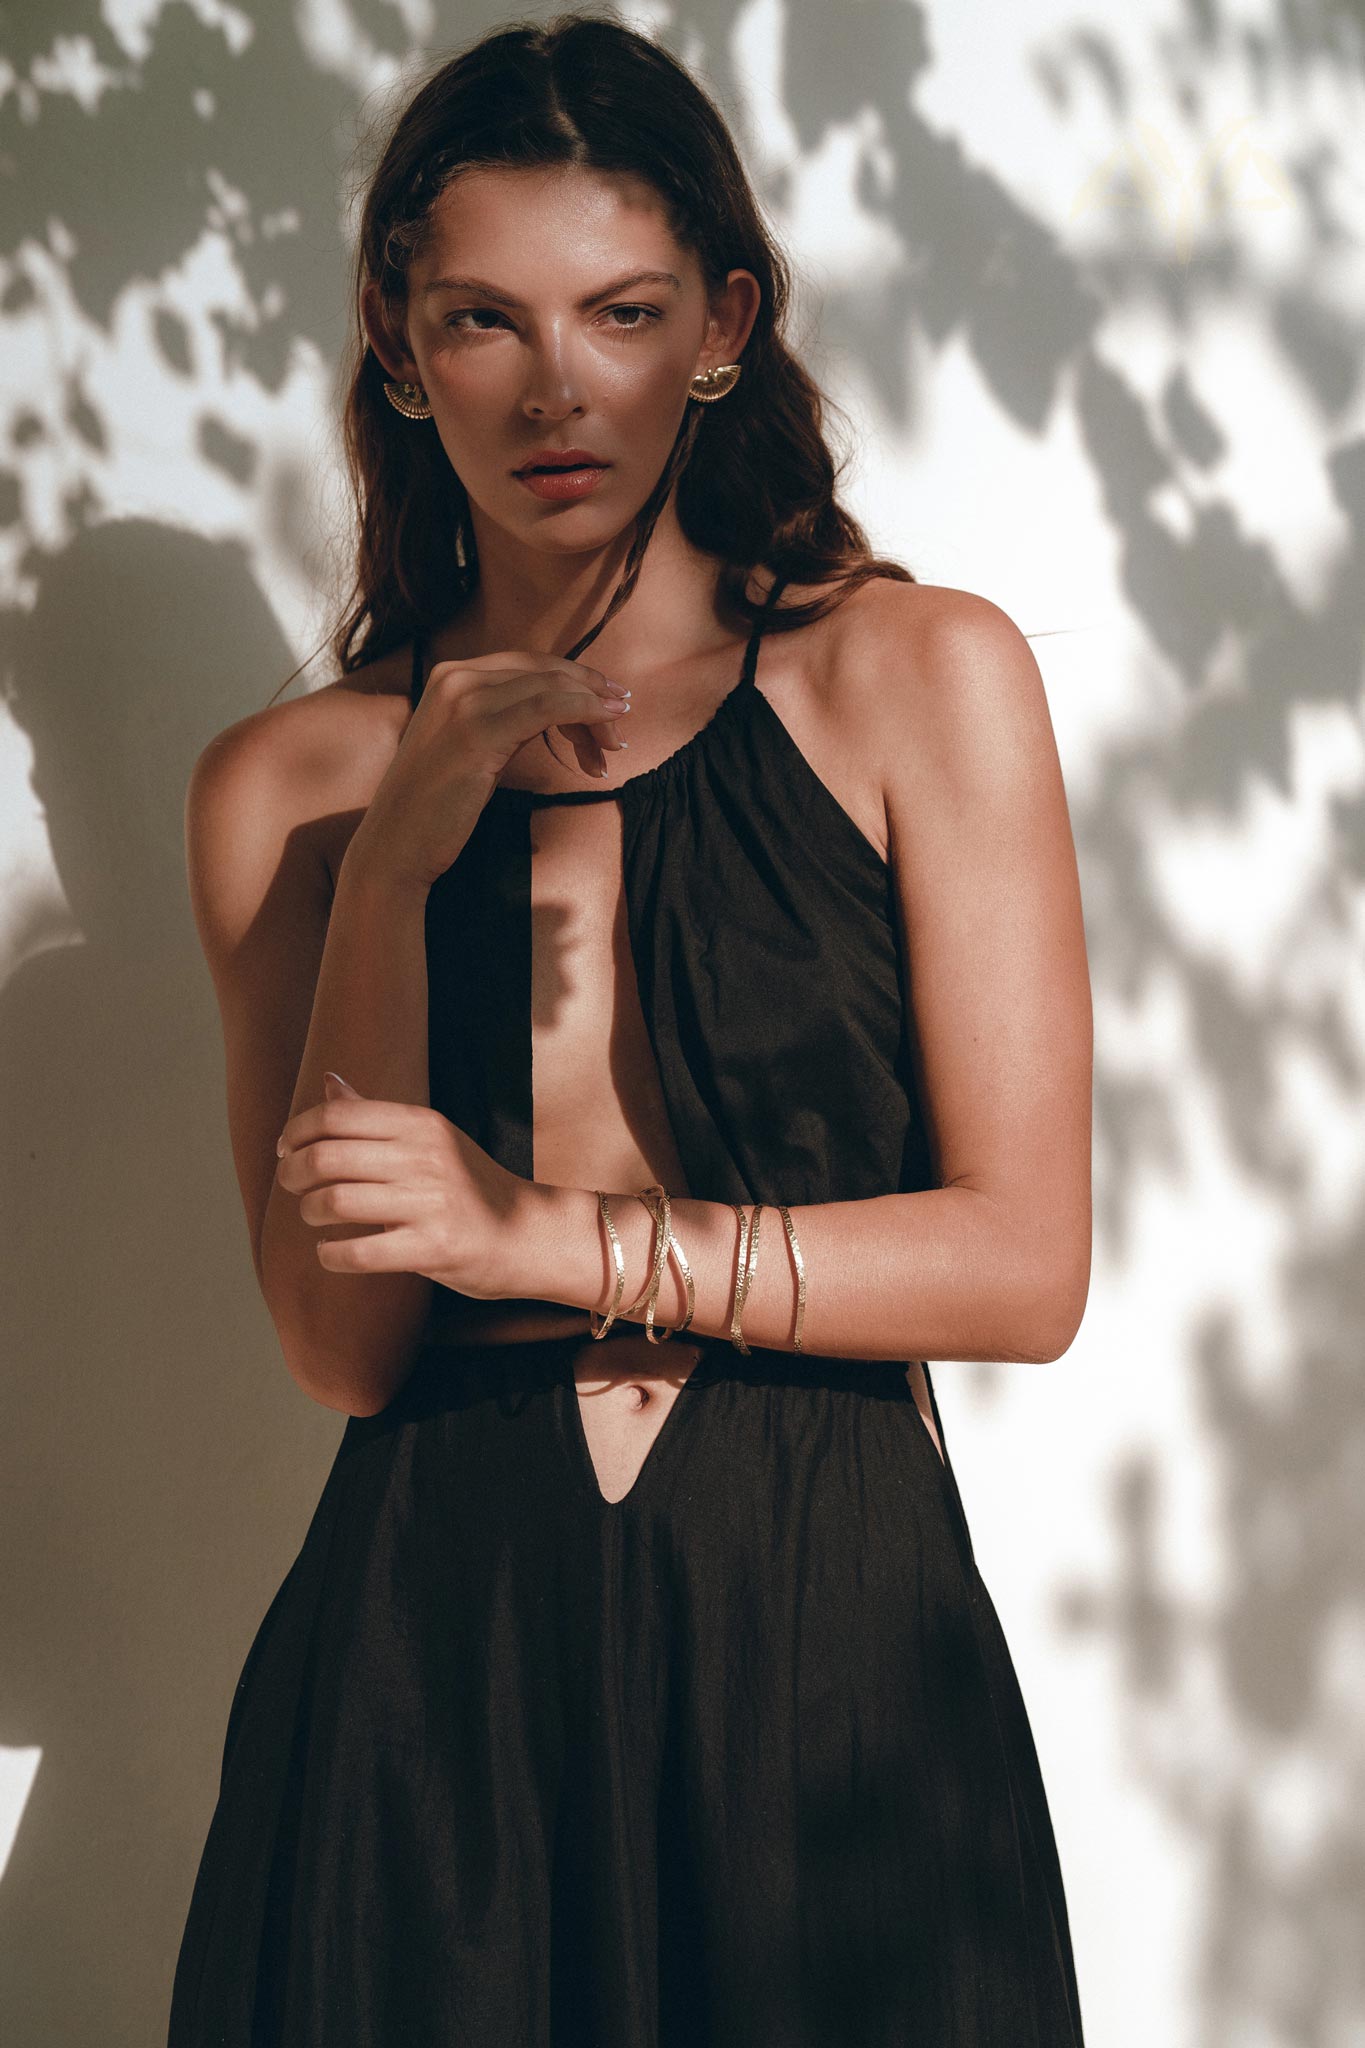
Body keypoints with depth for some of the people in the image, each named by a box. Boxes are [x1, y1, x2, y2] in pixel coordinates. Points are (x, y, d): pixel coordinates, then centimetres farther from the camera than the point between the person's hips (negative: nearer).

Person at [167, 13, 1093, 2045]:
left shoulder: (919, 677, -2)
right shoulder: (285, 784, 4)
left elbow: (1025, 1267, -5)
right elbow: (339, 1343, -4)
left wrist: (558, 1236, -11)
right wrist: (395, 875, -13)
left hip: (831, 1653, -1)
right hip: (429, 1668, 1)